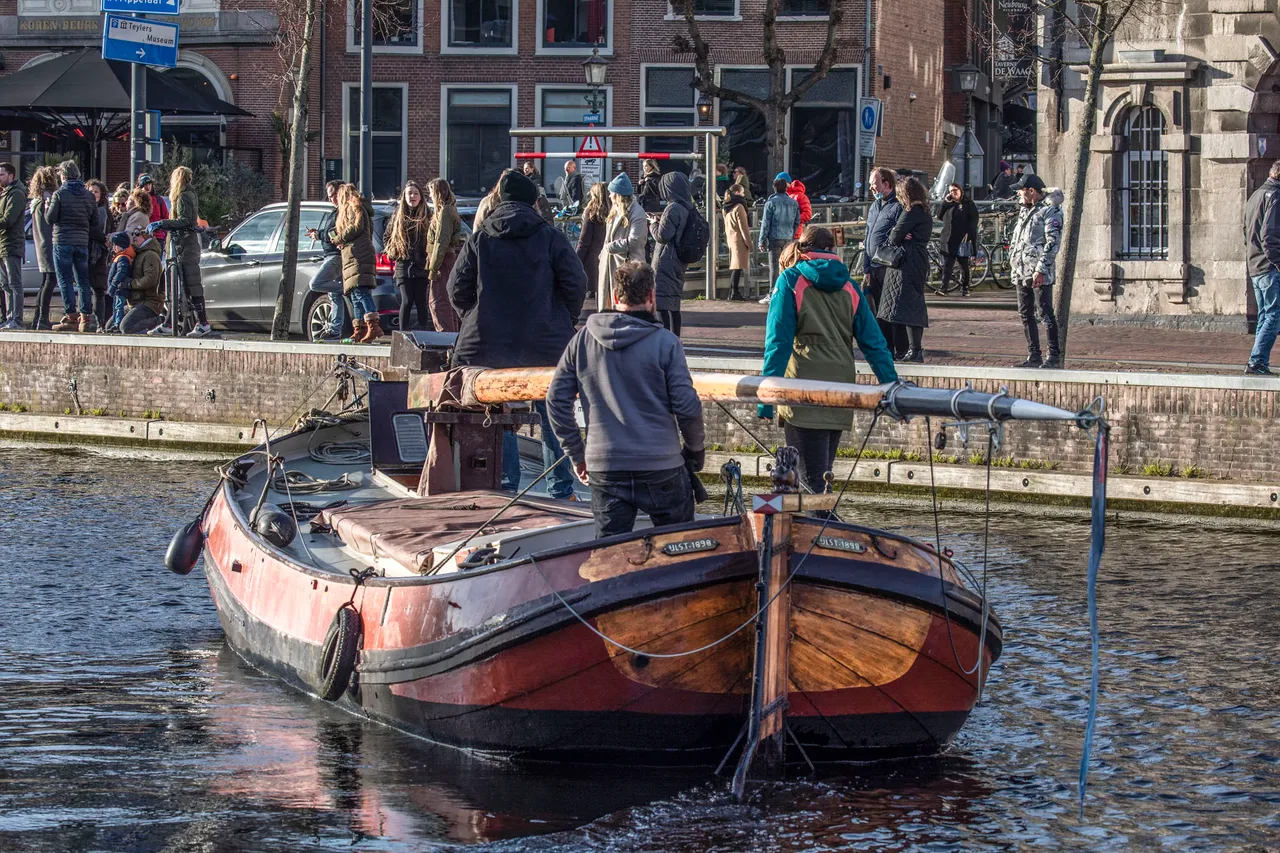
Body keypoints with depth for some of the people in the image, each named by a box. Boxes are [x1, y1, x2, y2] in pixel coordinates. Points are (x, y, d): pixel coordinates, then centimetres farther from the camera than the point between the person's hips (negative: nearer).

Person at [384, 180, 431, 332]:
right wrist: (392, 252, 7)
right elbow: (386, 237, 19)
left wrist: (429, 259, -6)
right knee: (407, 301, -6)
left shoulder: (427, 216, 3)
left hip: (421, 266, -1)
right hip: (403, 265, 1)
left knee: (421, 301, 2)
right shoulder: (398, 215, 9)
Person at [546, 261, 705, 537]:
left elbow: (556, 399, 6)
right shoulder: (665, 343, -8)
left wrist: (576, 453, 15)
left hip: (604, 469, 3)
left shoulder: (583, 340, 3)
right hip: (660, 468, -3)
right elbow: (686, 406, -8)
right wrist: (696, 447, 10)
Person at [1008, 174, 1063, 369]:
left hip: (1040, 273, -9)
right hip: (1021, 272, 9)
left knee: (1045, 313, -9)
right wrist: (1013, 266, 18)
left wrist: (1041, 269, -22)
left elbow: (1053, 242, -16)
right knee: (1025, 314, 9)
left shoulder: (1050, 211, -8)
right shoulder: (1024, 210, 19)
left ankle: (1054, 356, -7)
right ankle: (1033, 356, 15)